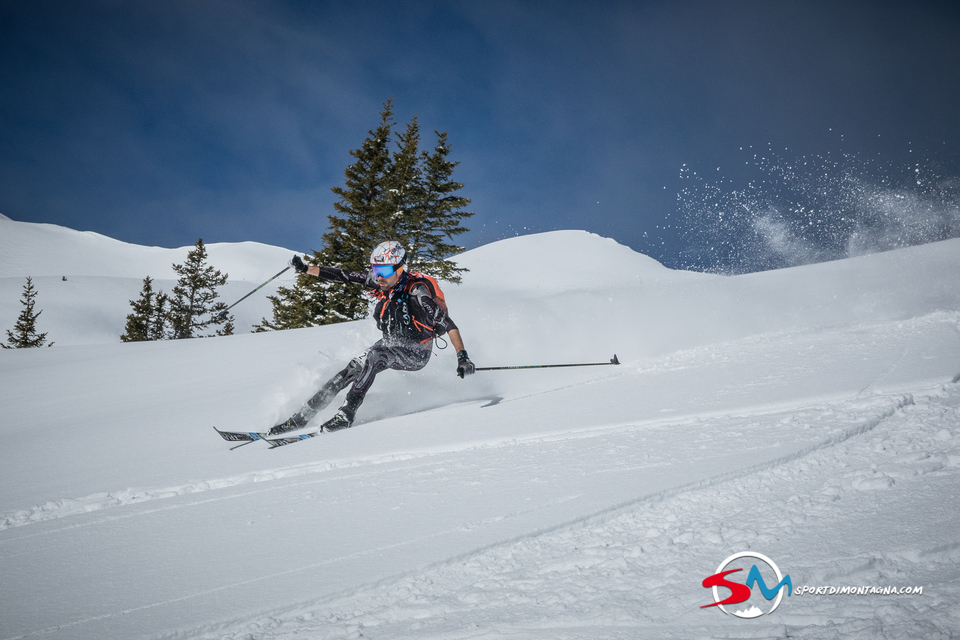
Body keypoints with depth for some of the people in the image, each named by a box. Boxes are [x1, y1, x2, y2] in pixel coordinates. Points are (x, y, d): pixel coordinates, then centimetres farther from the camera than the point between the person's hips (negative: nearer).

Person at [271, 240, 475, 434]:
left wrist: (462, 356, -40)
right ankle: (301, 417, -3)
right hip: (391, 346, 6)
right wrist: (305, 268, -3)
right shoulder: (380, 281, -10)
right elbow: (343, 276, -2)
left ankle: (347, 413, -28)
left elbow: (447, 323, -30)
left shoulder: (415, 292, -27)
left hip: (416, 353, -6)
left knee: (375, 356, -32)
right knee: (351, 370, -8)